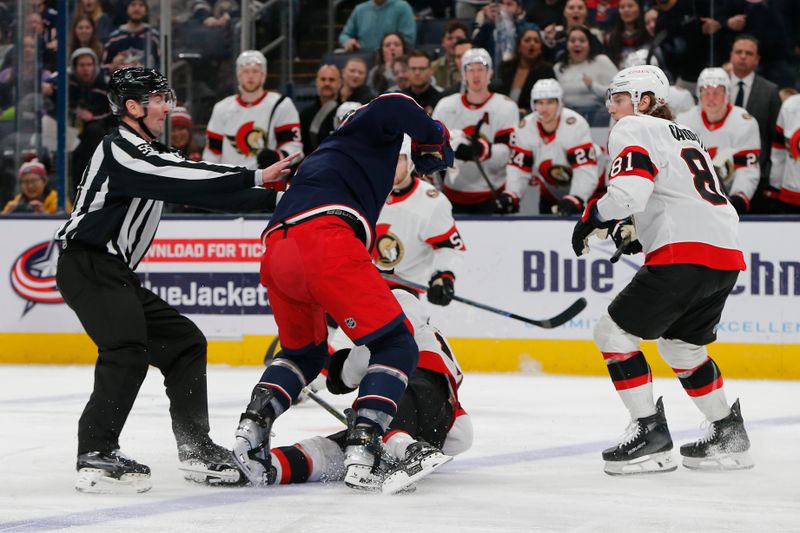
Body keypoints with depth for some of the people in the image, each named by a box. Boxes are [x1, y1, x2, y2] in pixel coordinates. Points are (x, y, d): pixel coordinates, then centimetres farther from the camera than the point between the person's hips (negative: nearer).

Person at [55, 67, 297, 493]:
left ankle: (195, 447, 14)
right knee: (127, 349, -27)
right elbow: (187, 181, -23)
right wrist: (254, 178, -21)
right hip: (86, 266, -10)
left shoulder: (150, 155, 18)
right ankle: (95, 457, -28)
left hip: (114, 273, 10)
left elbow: (205, 193, 16)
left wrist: (275, 198, 9)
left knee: (183, 343, 9)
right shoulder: (118, 150, -13)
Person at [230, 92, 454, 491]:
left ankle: (250, 429, 10)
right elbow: (395, 108, -6)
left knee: (305, 352, 31)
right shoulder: (370, 130, 20)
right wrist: (435, 140, 11)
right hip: (324, 238, -8)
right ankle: (361, 455, -16)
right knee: (396, 348, -1)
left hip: (275, 251, 8)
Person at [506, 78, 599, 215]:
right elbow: (518, 168, -11)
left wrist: (574, 200, -46)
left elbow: (586, 171, -35)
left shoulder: (575, 125, -31)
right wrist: (510, 197, -27)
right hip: (550, 196, 5)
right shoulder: (525, 128, -14)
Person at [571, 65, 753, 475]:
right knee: (681, 345, 26)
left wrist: (590, 220, -1)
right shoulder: (686, 136, 28)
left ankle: (650, 434, -4)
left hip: (685, 255, -9)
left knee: (614, 333, 0)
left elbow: (629, 192, -16)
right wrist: (639, 233, 21)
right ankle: (729, 436, 27)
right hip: (727, 256, 9)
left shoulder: (633, 130, 0)